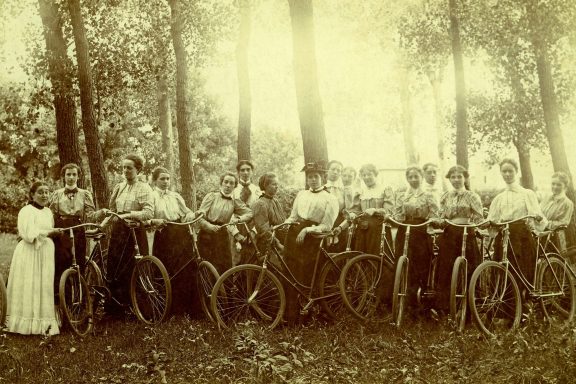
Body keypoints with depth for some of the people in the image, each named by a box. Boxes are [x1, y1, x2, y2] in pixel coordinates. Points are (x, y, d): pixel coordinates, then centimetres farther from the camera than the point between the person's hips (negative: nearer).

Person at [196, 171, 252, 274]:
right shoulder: (211, 196, 3)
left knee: (226, 267, -1)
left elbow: (249, 213, 2)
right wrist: (210, 226, -20)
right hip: (207, 235, -3)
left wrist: (238, 219, -15)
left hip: (222, 236, 3)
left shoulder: (234, 201, 11)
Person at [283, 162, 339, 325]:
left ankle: (304, 317, 8)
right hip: (294, 234, 4)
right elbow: (293, 217, 17)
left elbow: (326, 227, -5)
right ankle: (289, 316, 8)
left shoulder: (330, 199, 2)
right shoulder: (301, 194, 18)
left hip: (312, 239, -4)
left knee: (305, 279, -3)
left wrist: (307, 230, -16)